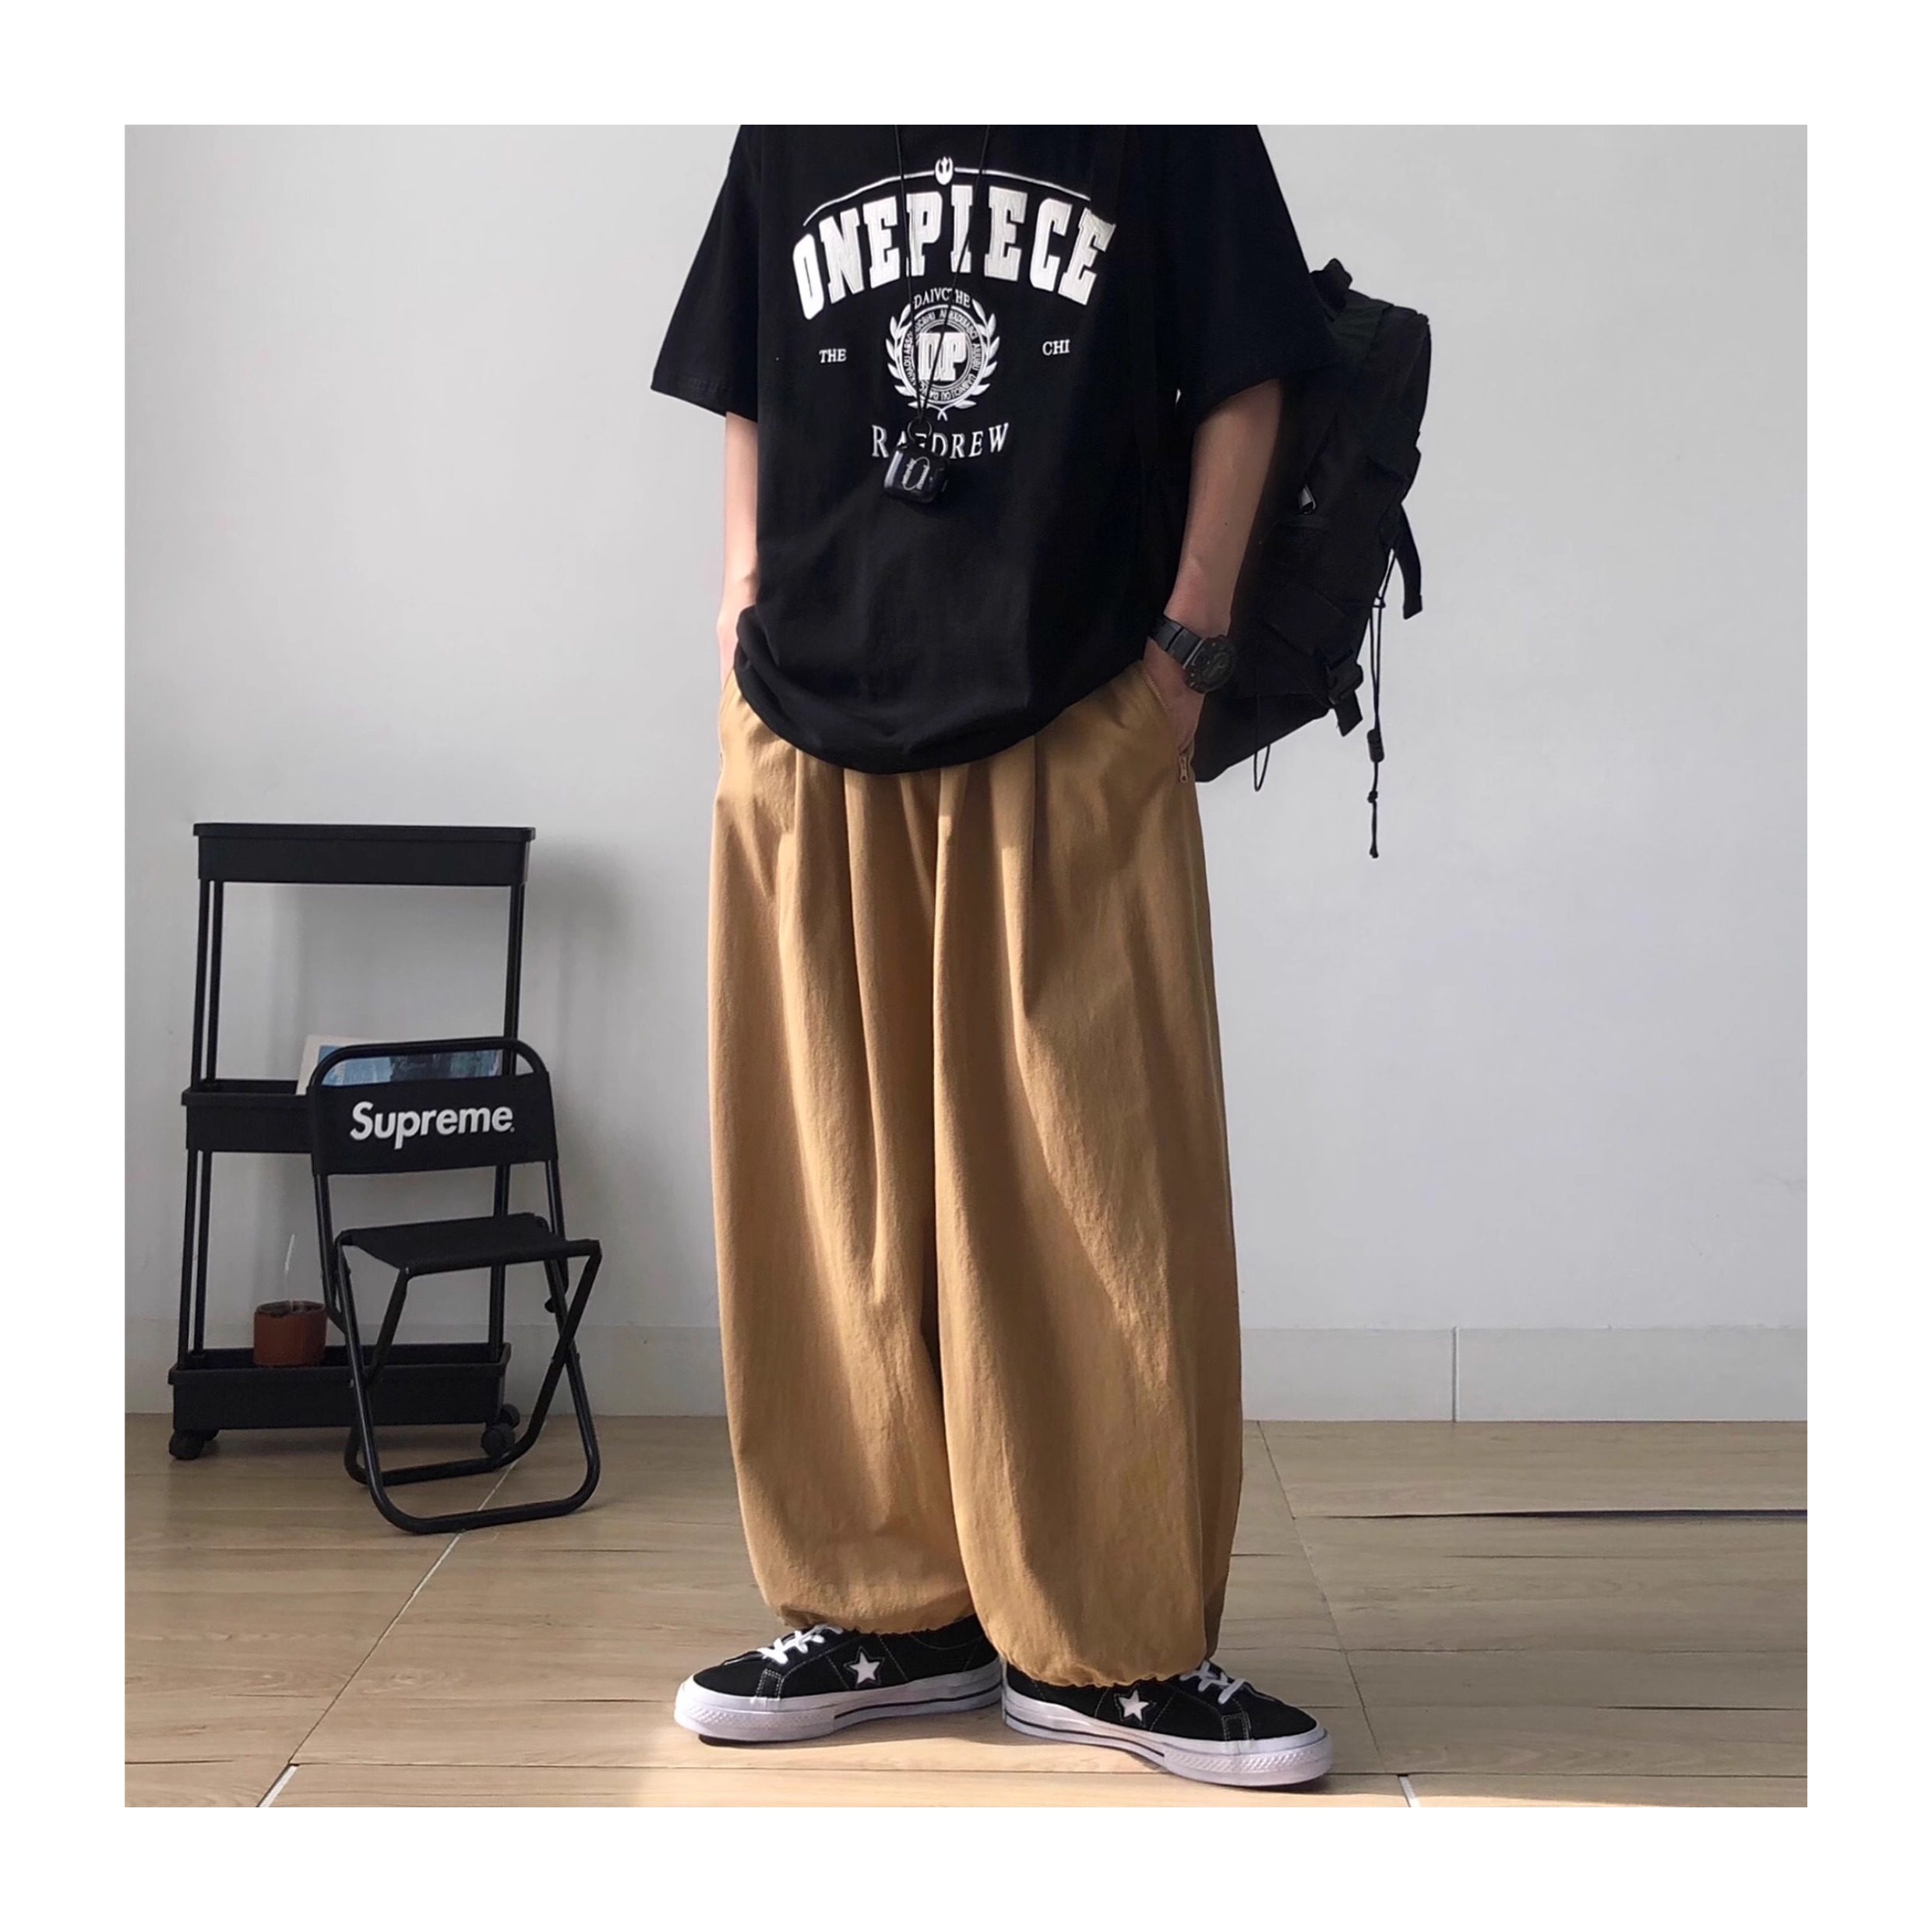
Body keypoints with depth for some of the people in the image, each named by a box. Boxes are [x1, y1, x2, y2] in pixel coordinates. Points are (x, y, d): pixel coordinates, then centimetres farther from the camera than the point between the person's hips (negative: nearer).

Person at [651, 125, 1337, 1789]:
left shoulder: (1164, 135, 7)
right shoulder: (790, 137, 14)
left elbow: (1240, 390, 8)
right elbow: (749, 413, 18)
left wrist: (1189, 636, -2)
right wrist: (744, 637, 8)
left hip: (1080, 728, -2)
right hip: (816, 734, 3)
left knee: (1105, 1189, -3)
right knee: (838, 1187, 5)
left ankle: (1113, 1645, 9)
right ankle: (891, 1614, 17)